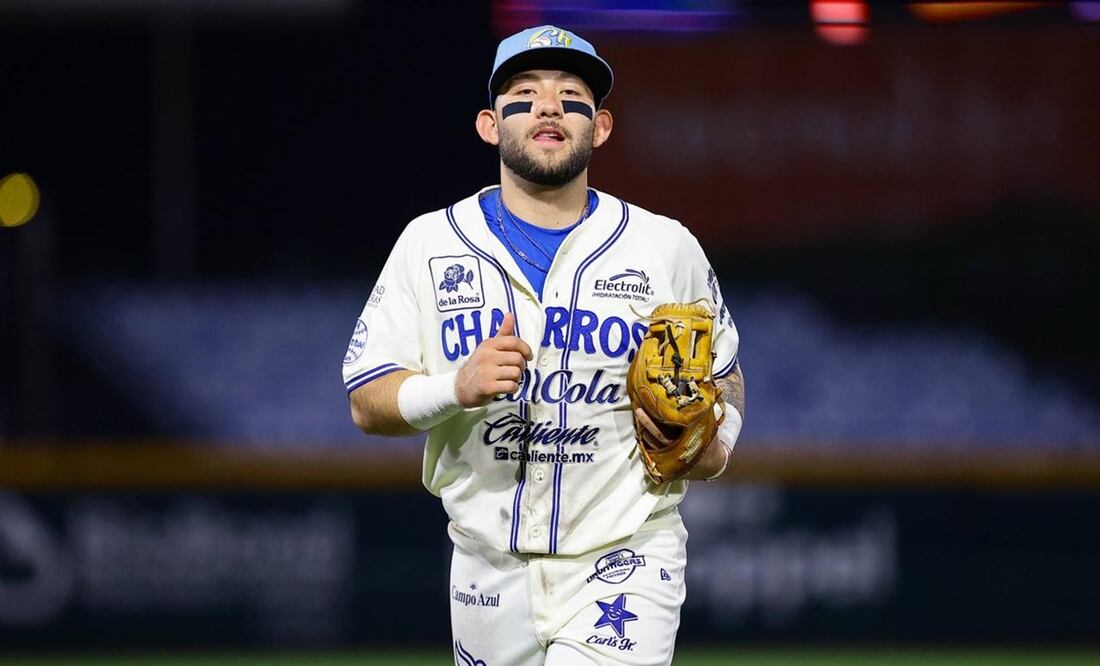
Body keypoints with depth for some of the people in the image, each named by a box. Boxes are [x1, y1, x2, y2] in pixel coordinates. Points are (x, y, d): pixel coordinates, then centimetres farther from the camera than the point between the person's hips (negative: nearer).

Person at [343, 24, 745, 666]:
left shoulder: (668, 247, 3)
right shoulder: (430, 242, 3)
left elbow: (724, 377, 17)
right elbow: (367, 401, 0)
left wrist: (716, 444, -5)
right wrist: (458, 387, -20)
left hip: (623, 564, -2)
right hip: (490, 567, 2)